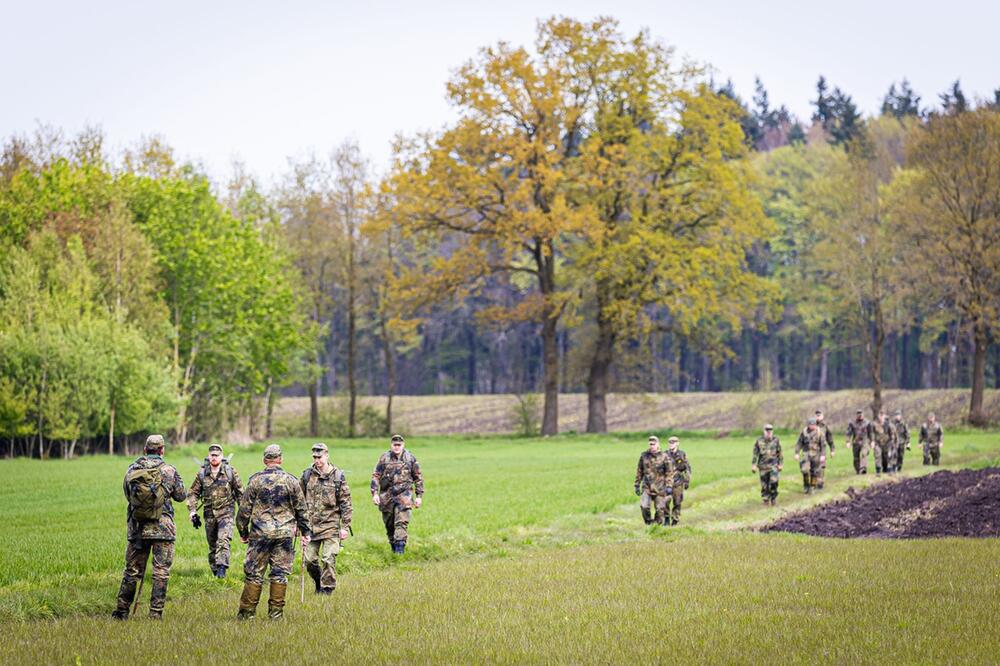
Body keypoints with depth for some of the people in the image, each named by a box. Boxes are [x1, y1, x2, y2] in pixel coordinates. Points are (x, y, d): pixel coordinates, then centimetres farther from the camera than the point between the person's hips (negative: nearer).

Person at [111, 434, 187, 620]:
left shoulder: (132, 470, 1)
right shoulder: (169, 471, -6)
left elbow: (127, 494, 13)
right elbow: (180, 496, 5)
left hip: (137, 528, 3)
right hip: (162, 528, -3)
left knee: (132, 571, 13)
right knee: (161, 573, 2)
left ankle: (122, 611, 17)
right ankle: (156, 613, -2)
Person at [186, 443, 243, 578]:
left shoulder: (230, 471, -3)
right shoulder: (202, 473, 2)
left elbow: (240, 491, 6)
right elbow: (193, 493, 9)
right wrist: (192, 511, 0)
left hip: (226, 512, -3)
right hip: (209, 514, 3)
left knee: (223, 540, -22)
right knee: (212, 545, 10)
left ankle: (222, 567, -26)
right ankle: (214, 570, 23)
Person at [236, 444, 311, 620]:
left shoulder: (255, 480, -2)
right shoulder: (291, 481, 2)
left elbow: (244, 509, 0)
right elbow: (301, 509, 7)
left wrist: (243, 532, 11)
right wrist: (305, 532, 16)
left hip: (260, 533, -1)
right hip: (285, 533, 1)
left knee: (253, 573, 4)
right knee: (280, 573, 5)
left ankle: (247, 611, 5)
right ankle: (276, 612, 5)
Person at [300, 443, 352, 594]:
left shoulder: (338, 476, -1)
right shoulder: (307, 475, 5)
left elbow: (346, 504, 1)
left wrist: (345, 526, -4)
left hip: (330, 525, -3)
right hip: (310, 524, 3)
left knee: (328, 559, -7)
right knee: (310, 559, 4)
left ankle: (327, 588, 5)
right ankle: (318, 583, 28)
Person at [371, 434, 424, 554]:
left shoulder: (410, 458, 5)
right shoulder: (384, 458, 3)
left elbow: (418, 478, 11)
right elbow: (375, 476, 3)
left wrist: (419, 496, 7)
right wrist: (375, 493, -8)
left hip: (404, 495, -1)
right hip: (387, 496, 1)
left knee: (402, 522, -17)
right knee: (389, 524, 8)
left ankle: (400, 546, -22)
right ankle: (393, 546, 25)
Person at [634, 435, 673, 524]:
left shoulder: (664, 456, -3)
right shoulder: (644, 455, 3)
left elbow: (669, 473, -2)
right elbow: (639, 471, 11)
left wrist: (668, 486, -9)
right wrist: (637, 485, 10)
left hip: (659, 488, -1)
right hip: (647, 487, 1)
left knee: (660, 509, 2)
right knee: (644, 506, -14)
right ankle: (649, 523, 3)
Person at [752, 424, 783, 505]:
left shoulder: (776, 441, -2)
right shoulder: (759, 441, -3)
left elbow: (780, 454, 6)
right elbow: (755, 454, 2)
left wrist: (780, 465, 7)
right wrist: (753, 466, -1)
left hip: (773, 465, -1)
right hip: (763, 466, 1)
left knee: (774, 482, -16)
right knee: (764, 484, 4)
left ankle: (773, 497, 2)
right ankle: (766, 499, 19)